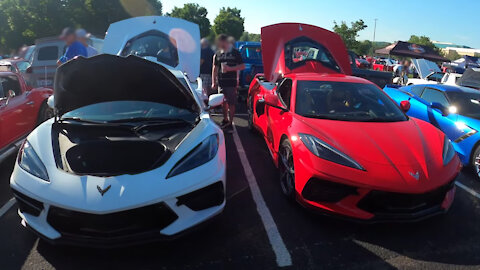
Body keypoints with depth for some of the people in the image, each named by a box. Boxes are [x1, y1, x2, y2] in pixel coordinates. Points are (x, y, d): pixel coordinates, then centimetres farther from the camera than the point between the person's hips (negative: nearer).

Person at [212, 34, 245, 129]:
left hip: (231, 83, -4)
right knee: (224, 103, 12)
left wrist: (230, 68, -14)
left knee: (231, 104, -3)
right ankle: (225, 120, 26)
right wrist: (213, 82, 6)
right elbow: (215, 69, 13)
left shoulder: (235, 53, 0)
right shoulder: (217, 54, 11)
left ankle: (230, 122, 3)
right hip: (221, 83, 4)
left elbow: (242, 66, -1)